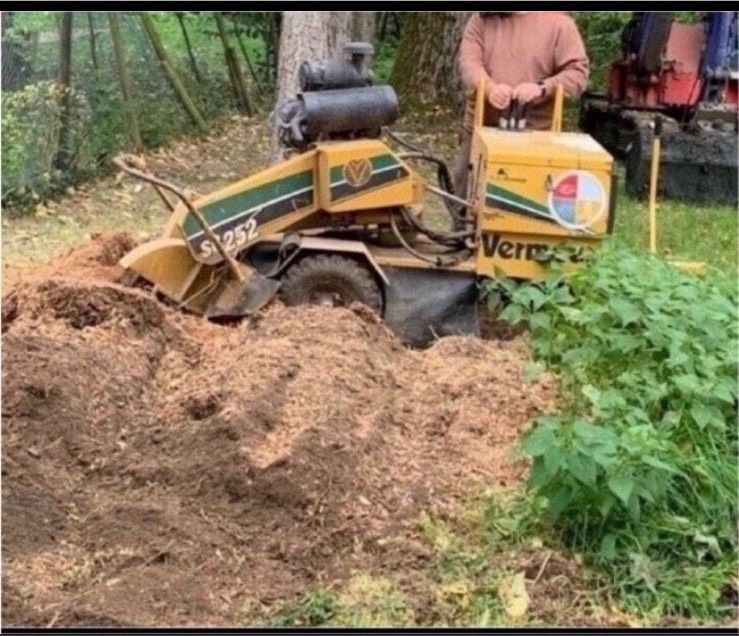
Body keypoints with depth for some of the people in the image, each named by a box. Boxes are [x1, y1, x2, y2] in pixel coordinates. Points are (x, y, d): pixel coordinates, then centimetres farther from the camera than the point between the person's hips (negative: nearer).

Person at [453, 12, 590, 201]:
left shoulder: (558, 22, 1)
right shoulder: (481, 19, 8)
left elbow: (578, 73, -4)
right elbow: (468, 62, -6)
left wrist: (542, 88, -23)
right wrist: (490, 88, -28)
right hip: (480, 130, 3)